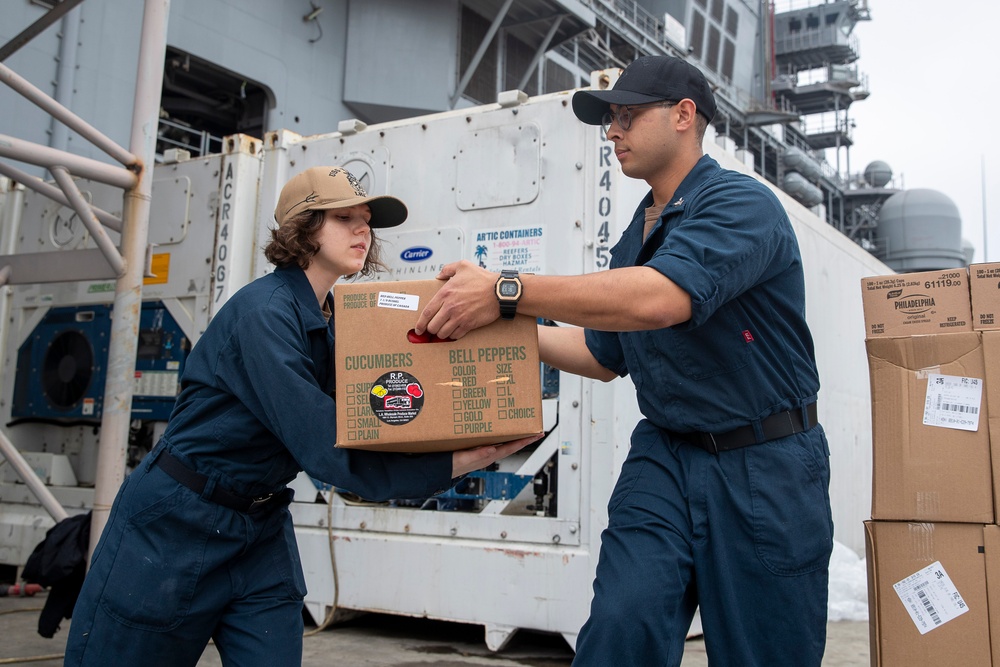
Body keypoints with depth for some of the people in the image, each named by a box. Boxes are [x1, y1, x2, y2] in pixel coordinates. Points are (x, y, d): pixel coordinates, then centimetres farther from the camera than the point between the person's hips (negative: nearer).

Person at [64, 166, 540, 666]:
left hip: (262, 528, 7)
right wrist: (453, 465, -31)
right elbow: (321, 446, -29)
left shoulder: (335, 321, 3)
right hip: (176, 525, -7)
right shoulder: (263, 310, -22)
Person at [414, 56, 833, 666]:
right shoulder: (634, 238, 12)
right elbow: (605, 355, 22)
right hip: (664, 457, 6)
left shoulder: (741, 203, -13)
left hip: (763, 468, -5)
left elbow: (659, 299, -32)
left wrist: (506, 291, -30)